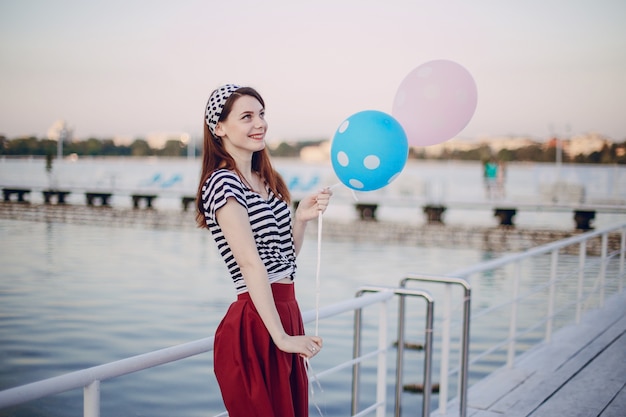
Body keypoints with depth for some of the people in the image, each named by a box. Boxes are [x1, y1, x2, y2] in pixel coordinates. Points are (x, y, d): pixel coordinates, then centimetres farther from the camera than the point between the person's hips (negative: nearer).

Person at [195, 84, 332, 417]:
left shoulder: (266, 181, 12)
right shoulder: (223, 183, -14)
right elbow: (250, 263, -21)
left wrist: (301, 217, -3)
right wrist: (281, 336, -23)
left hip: (286, 312, 9)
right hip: (254, 326, -9)